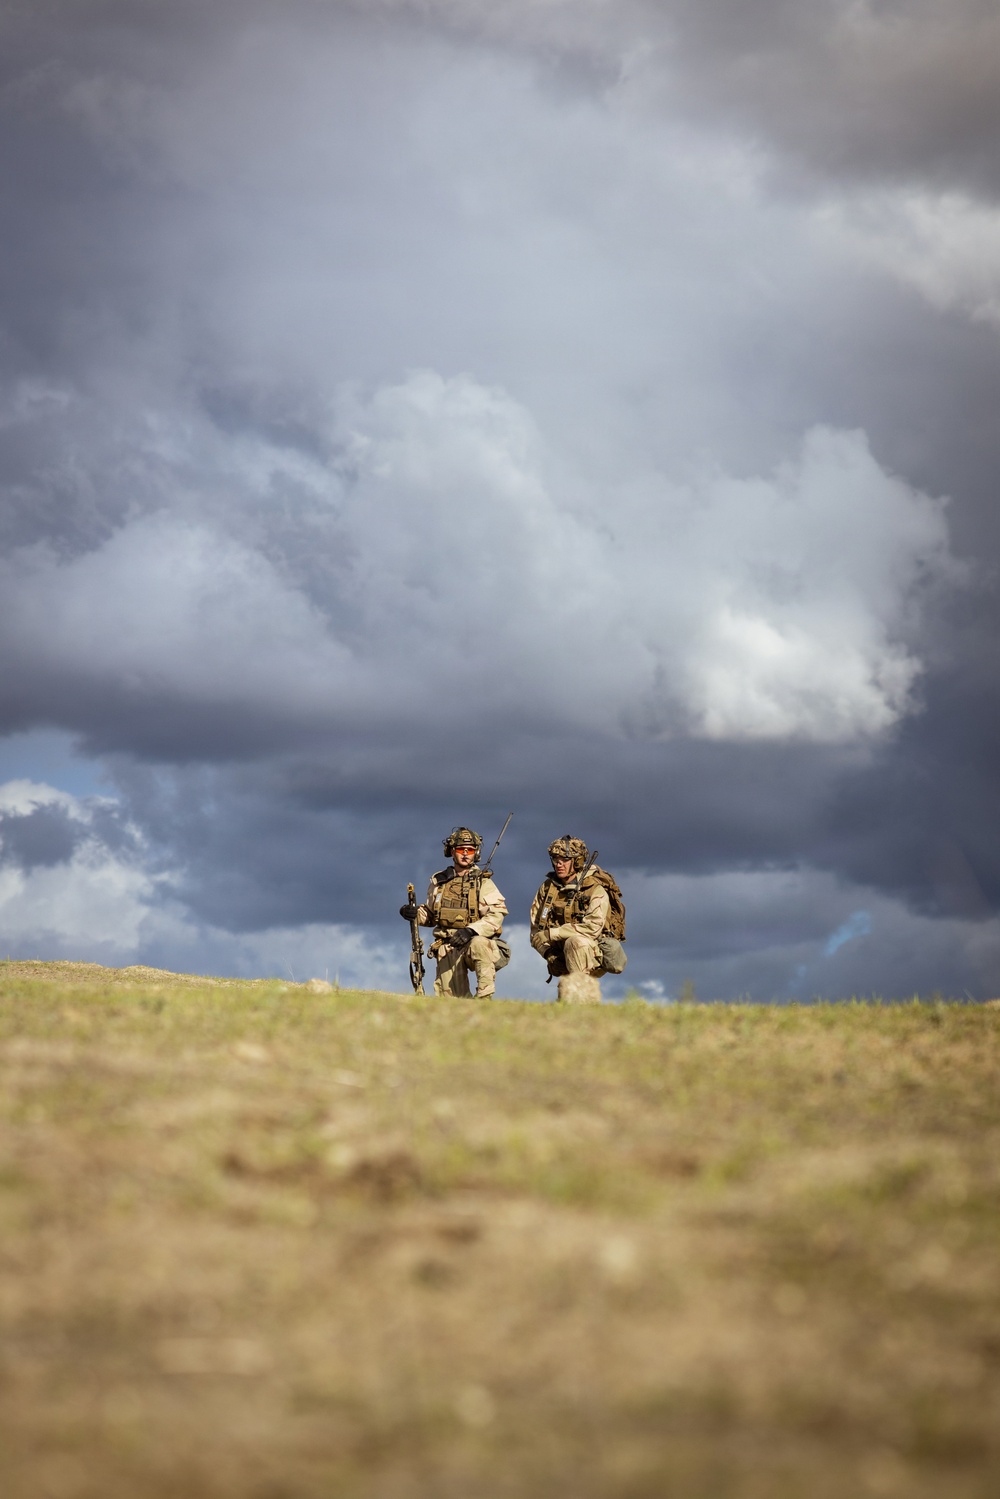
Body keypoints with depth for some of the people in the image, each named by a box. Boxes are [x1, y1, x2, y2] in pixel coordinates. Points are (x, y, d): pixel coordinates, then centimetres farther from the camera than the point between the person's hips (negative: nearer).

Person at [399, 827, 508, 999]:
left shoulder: (483, 883, -1)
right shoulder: (438, 882, 11)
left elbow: (497, 915, -13)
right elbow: (431, 915, 23)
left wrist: (471, 930, -27)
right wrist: (416, 914, 1)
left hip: (475, 941, -3)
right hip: (449, 949, 3)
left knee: (479, 943, -39)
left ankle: (484, 998, -32)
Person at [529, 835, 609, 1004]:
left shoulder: (595, 891, -8)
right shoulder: (547, 887, 7)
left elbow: (592, 927, -24)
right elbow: (535, 928, 6)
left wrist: (551, 933, -22)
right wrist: (550, 954, -12)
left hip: (594, 957, -4)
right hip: (560, 957, 4)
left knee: (576, 941, -35)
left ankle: (583, 995, -30)